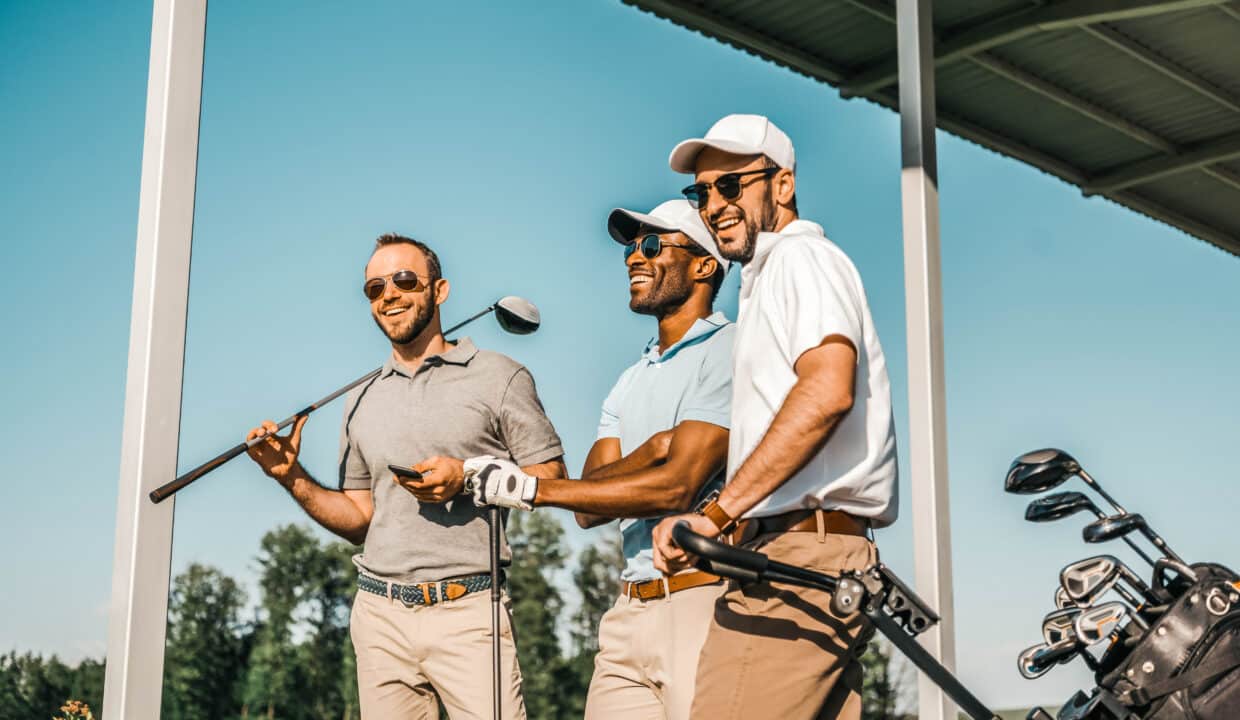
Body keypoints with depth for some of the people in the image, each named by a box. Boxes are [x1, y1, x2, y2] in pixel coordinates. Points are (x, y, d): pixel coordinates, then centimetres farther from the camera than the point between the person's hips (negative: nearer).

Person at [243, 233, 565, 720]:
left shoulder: (498, 377, 3)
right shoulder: (362, 401, 17)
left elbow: (552, 478, -1)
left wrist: (468, 479, -14)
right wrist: (294, 479, 5)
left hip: (466, 611, -4)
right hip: (380, 614, 4)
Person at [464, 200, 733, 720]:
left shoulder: (730, 351, -4)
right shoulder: (629, 383, 21)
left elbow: (677, 486, -14)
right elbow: (590, 508, 10)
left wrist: (533, 489, -11)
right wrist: (651, 450, -11)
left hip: (703, 600, -7)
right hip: (629, 613, 7)